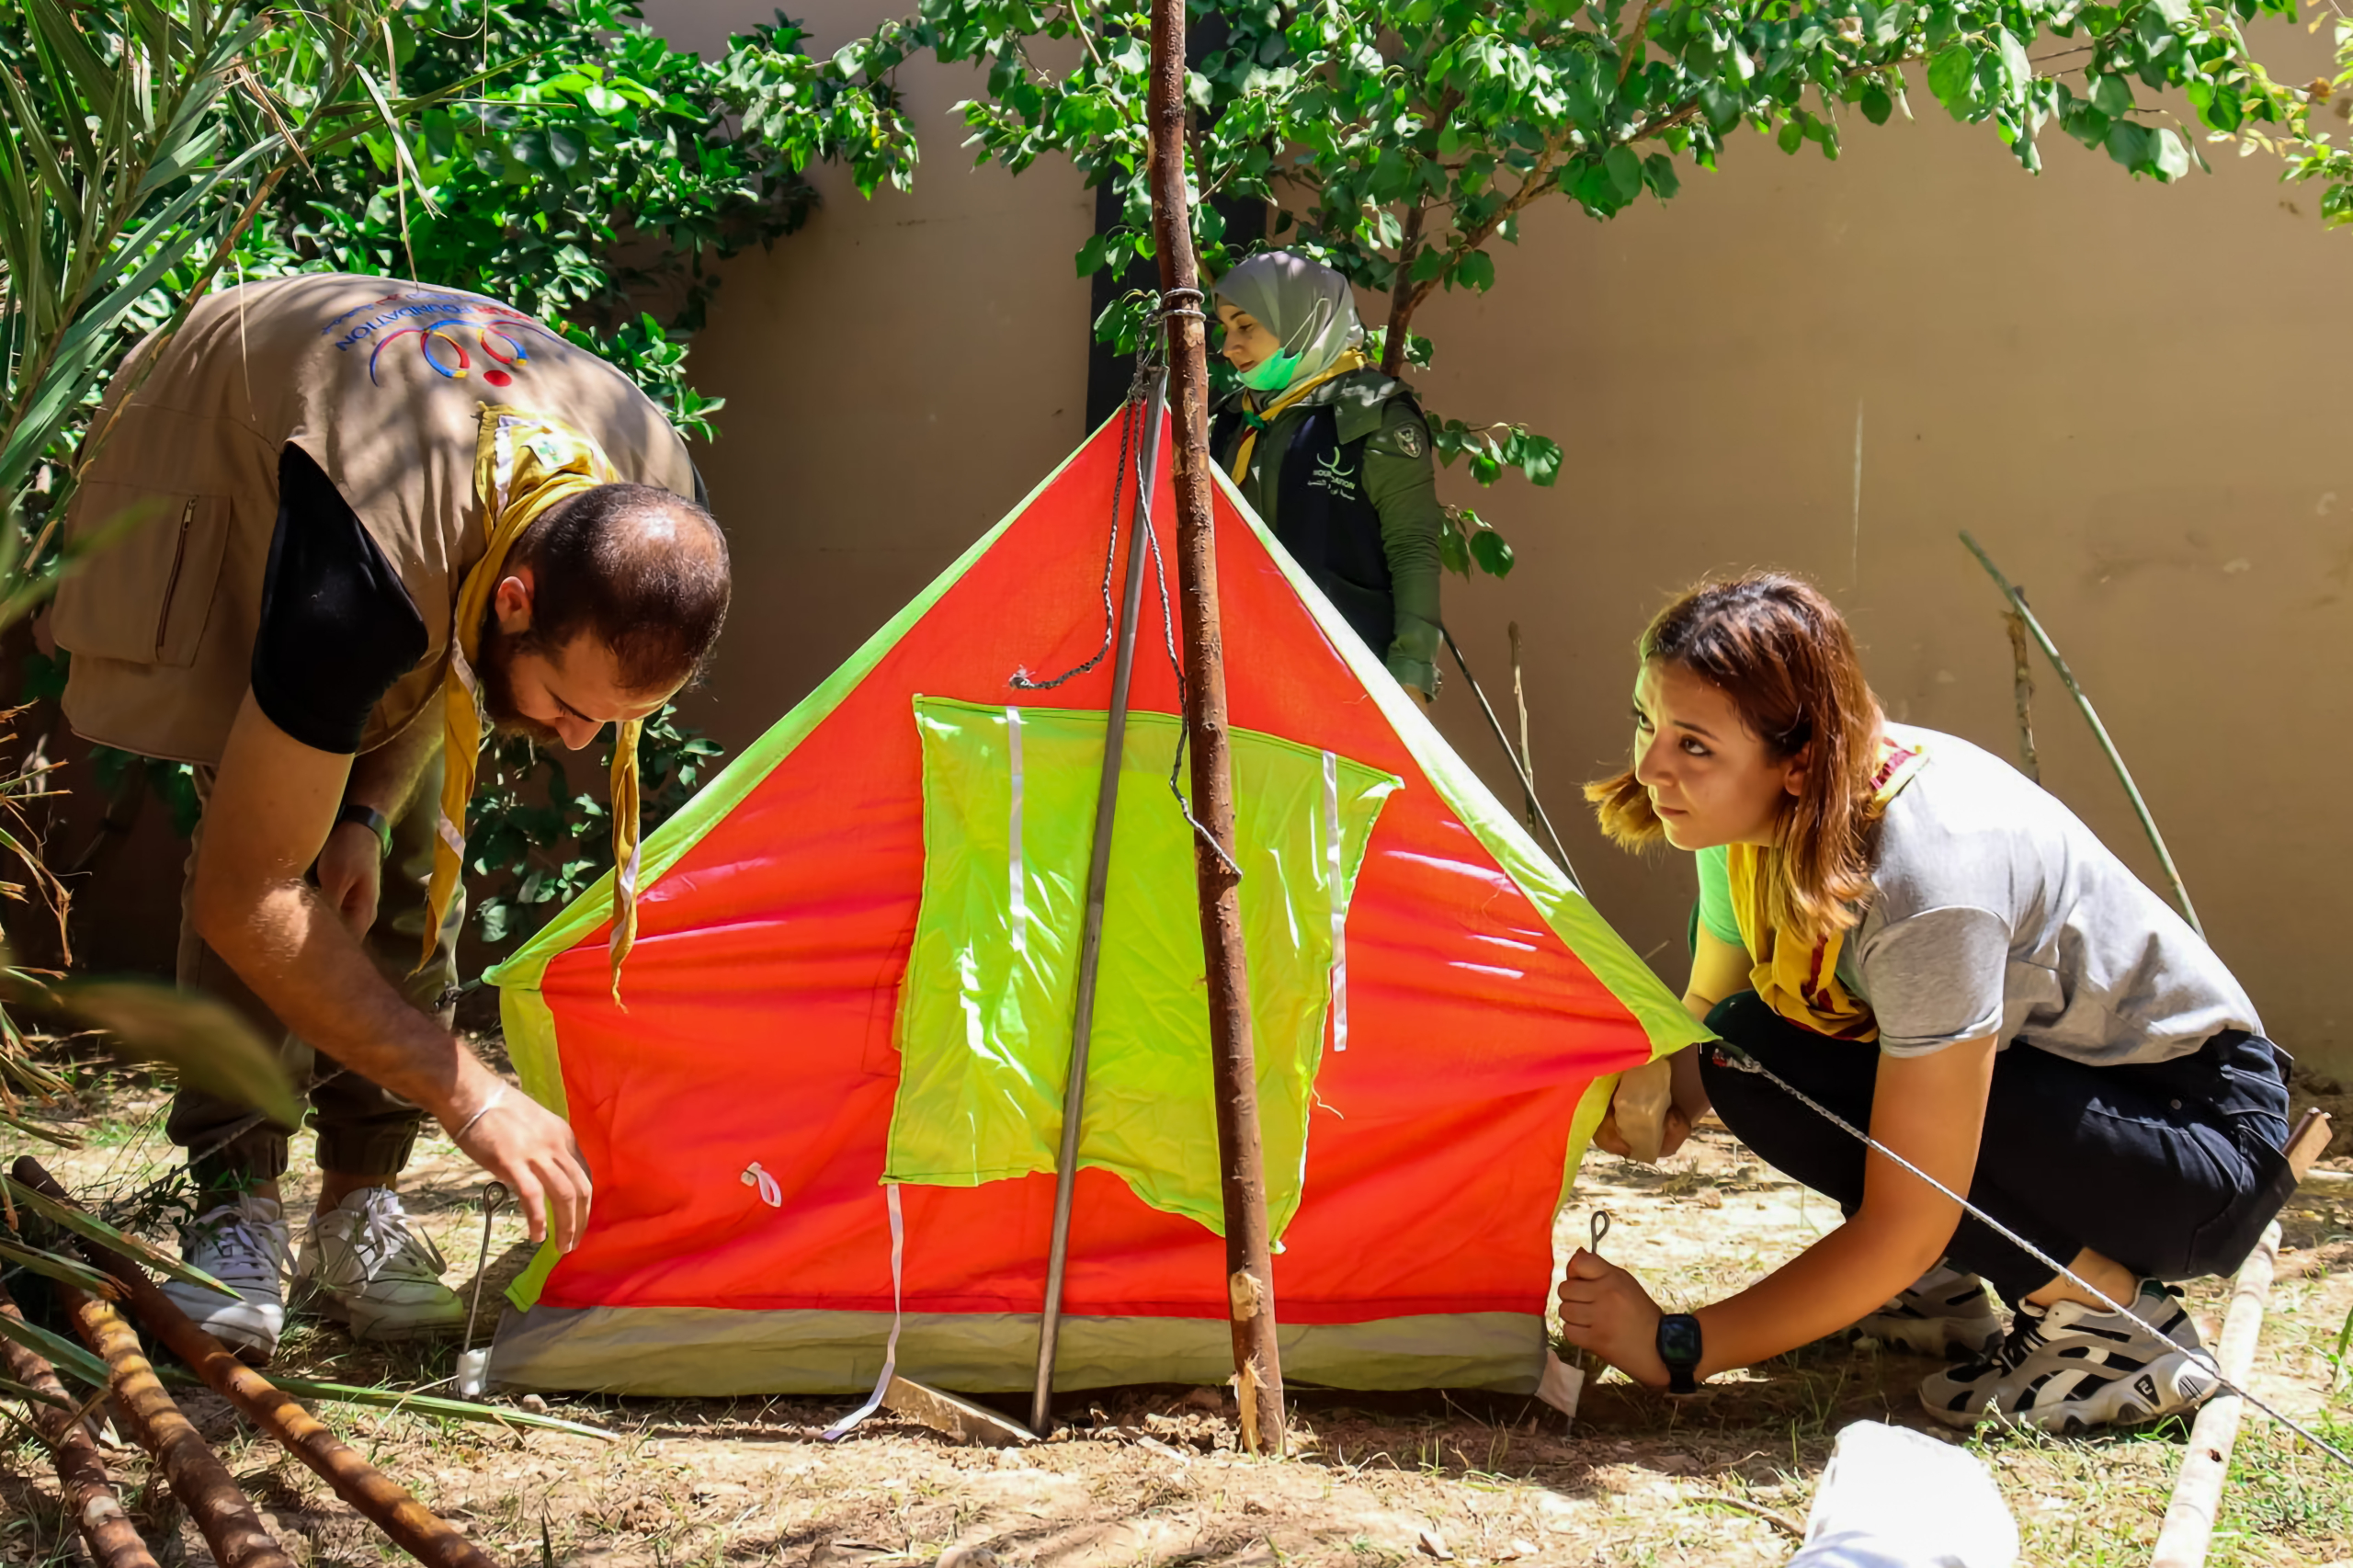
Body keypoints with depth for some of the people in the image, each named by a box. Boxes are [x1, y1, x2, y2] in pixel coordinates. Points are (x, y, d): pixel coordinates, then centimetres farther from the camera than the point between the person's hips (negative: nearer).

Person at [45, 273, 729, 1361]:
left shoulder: (651, 518, -30)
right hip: (217, 474, -4)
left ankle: (360, 1203, -1)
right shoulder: (367, 581, -48)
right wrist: (470, 1096, -38)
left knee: (405, 854, -8)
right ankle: (235, 1202, -11)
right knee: (256, 829, -20)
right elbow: (244, 901, -38)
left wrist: (364, 810, -18)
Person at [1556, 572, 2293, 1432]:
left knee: (1767, 1066, -25)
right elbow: (1708, 1016, 7)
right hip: (2052, 1072, 8)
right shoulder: (1762, 818, -9)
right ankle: (1939, 1291, 6)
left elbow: (1902, 1227, -29)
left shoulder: (1926, 882, -33)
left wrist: (1678, 1345, -25)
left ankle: (2106, 1318, -14)